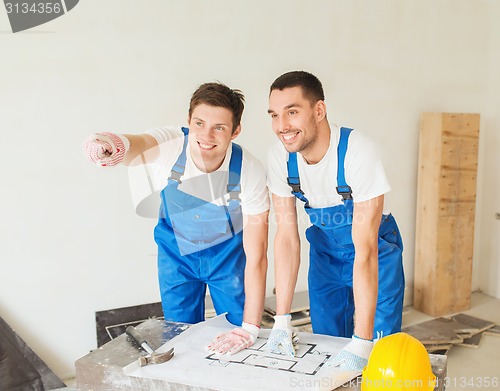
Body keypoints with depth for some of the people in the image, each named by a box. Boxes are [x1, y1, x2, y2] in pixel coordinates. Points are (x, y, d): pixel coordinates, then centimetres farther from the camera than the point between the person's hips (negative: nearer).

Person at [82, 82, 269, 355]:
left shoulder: (250, 173, -29)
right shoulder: (168, 145, -28)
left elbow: (256, 256, -25)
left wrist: (250, 328, -25)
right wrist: (110, 144, -77)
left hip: (228, 254, -1)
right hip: (176, 251, 1)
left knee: (239, 342, 4)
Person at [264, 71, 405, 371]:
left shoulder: (357, 152, -33)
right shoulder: (279, 157, -19)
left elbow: (365, 251, -34)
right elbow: (287, 236, -15)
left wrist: (361, 342, -34)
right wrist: (282, 320, -18)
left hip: (376, 253, -3)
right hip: (325, 253, 4)